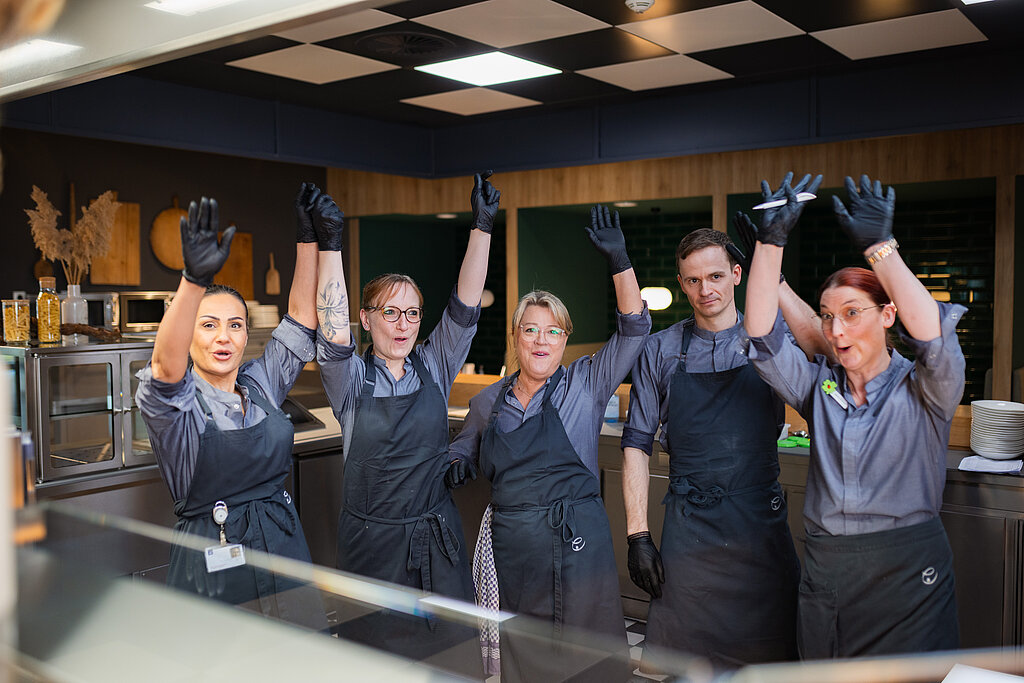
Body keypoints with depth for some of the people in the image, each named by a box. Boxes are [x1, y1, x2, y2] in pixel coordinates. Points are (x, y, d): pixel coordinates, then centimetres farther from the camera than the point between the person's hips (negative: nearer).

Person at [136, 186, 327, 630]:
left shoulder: (261, 385, 8)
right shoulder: (173, 402, -7)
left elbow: (301, 318, 3)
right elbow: (167, 365, -28)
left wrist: (310, 240, -5)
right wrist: (194, 281, -44)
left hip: (282, 545, 4)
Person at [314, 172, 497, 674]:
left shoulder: (434, 368, 3)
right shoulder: (352, 379, -5)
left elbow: (464, 307, -8)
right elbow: (332, 331, -23)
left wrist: (482, 227, -18)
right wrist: (330, 242, -32)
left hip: (437, 537, 2)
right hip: (373, 540, -2)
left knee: (452, 650, 7)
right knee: (377, 650, 7)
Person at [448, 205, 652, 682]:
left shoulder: (584, 386, -1)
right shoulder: (490, 401, 8)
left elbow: (634, 329, -11)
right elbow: (461, 455, 21)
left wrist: (619, 261, -22)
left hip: (577, 544, -3)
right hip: (512, 548, 3)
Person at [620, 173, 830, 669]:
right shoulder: (660, 351, 3)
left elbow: (820, 347, -23)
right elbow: (636, 443, 4)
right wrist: (637, 534, -2)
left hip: (760, 525, 0)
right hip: (687, 529, 1)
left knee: (767, 658, 10)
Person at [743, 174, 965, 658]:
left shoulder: (920, 389, -5)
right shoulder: (820, 386, 5)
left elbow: (933, 337, -26)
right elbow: (762, 338, -7)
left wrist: (879, 246, -28)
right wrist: (770, 242, -16)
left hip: (907, 578, -3)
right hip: (824, 574, 4)